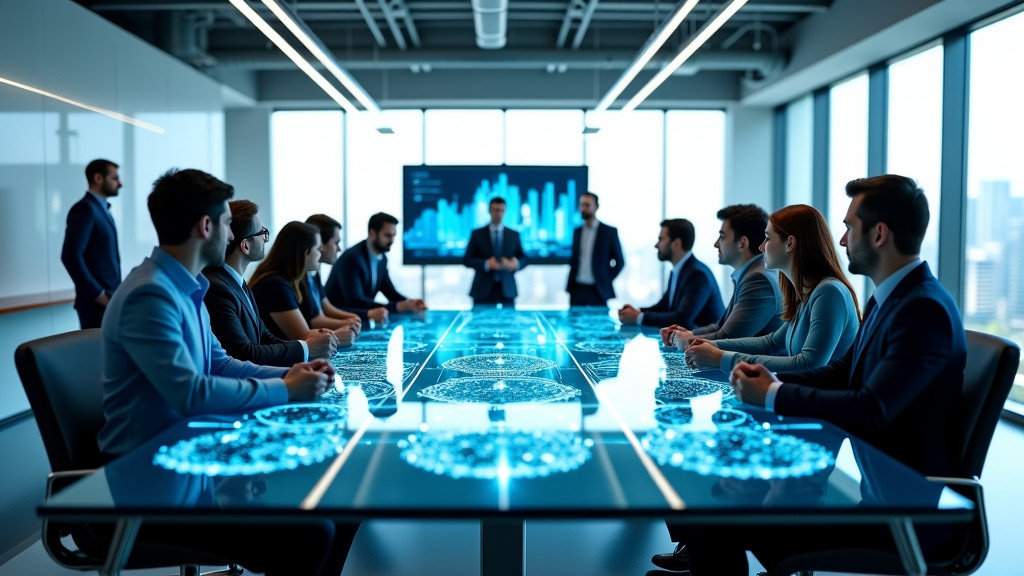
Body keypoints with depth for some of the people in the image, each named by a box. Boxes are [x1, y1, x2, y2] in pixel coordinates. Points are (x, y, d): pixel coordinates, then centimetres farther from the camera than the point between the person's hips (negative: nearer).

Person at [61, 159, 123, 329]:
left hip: (108, 297, 9)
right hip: (96, 301, -9)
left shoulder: (101, 208, 17)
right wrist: (97, 294, -18)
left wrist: (109, 294, 11)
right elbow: (71, 256, -21)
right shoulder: (85, 209, -12)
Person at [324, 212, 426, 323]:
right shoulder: (352, 258, -21)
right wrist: (398, 306, -32)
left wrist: (408, 303, -13)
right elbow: (355, 301, -29)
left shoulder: (382, 258, 3)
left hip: (357, 317, 8)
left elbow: (389, 292, 8)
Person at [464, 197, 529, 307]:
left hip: (507, 290, 2)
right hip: (483, 291, -1)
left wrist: (516, 264, -12)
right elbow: (466, 260, 1)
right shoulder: (477, 234, 5)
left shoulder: (514, 235, 11)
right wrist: (486, 264, -16)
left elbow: (524, 259, 12)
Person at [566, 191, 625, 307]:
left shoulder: (609, 231, -1)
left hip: (597, 291, -4)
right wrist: (571, 282, 7)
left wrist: (606, 281, -2)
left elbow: (620, 261, 2)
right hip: (577, 289, 4)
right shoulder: (577, 232, 11)